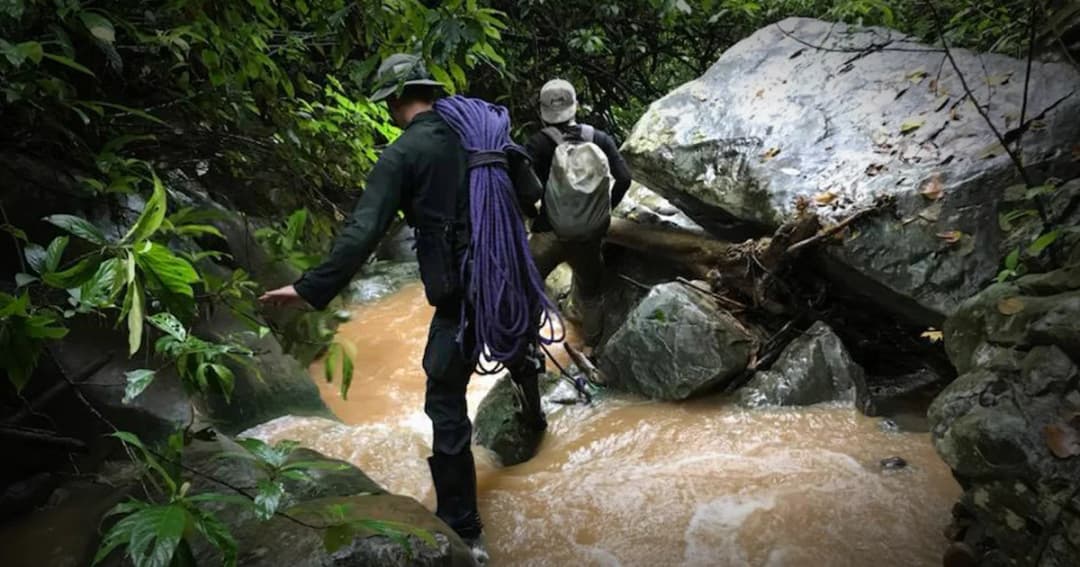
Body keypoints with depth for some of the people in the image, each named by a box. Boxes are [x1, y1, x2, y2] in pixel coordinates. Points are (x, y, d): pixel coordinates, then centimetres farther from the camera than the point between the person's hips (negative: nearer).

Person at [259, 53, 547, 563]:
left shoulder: (401, 154, -11)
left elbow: (363, 232, -21)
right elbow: (529, 189, 14)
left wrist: (312, 289, -19)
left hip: (459, 293, -7)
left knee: (446, 406, 3)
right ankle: (534, 411, 65)